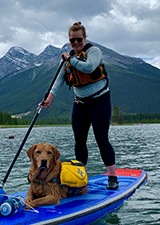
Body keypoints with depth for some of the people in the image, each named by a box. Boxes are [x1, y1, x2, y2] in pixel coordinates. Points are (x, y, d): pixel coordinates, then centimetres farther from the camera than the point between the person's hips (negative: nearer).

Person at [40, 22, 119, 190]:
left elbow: (89, 67, -28)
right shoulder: (69, 58, 10)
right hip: (80, 104, 6)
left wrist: (70, 59, -17)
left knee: (101, 139, -10)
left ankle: (113, 177, -1)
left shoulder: (93, 50, -7)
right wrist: (50, 97, -10)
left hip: (99, 100, -6)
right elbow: (60, 79, 4)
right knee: (79, 140, 4)